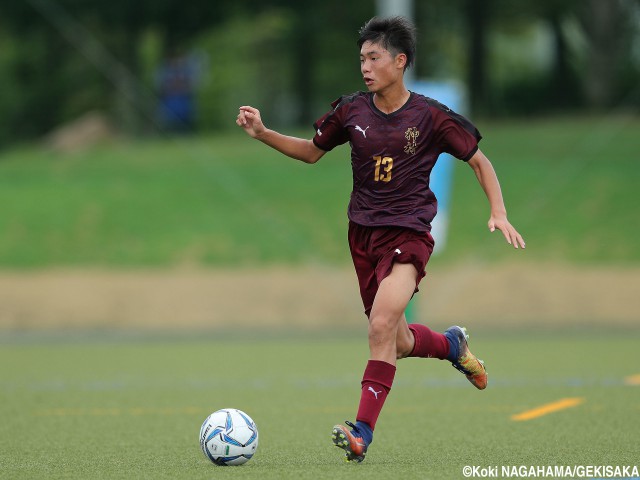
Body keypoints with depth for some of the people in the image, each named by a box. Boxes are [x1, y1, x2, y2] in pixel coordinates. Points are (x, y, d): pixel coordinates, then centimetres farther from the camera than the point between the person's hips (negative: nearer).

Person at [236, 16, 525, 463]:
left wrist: (499, 214, -8)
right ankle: (452, 344, 44)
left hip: (408, 234, -5)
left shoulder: (432, 117, -7)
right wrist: (262, 133, 4)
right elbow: (312, 151, 18)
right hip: (363, 233, 5)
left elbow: (479, 161, 4)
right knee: (397, 343, 10)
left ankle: (362, 433, -23)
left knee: (382, 326, -25)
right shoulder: (352, 110, 3)